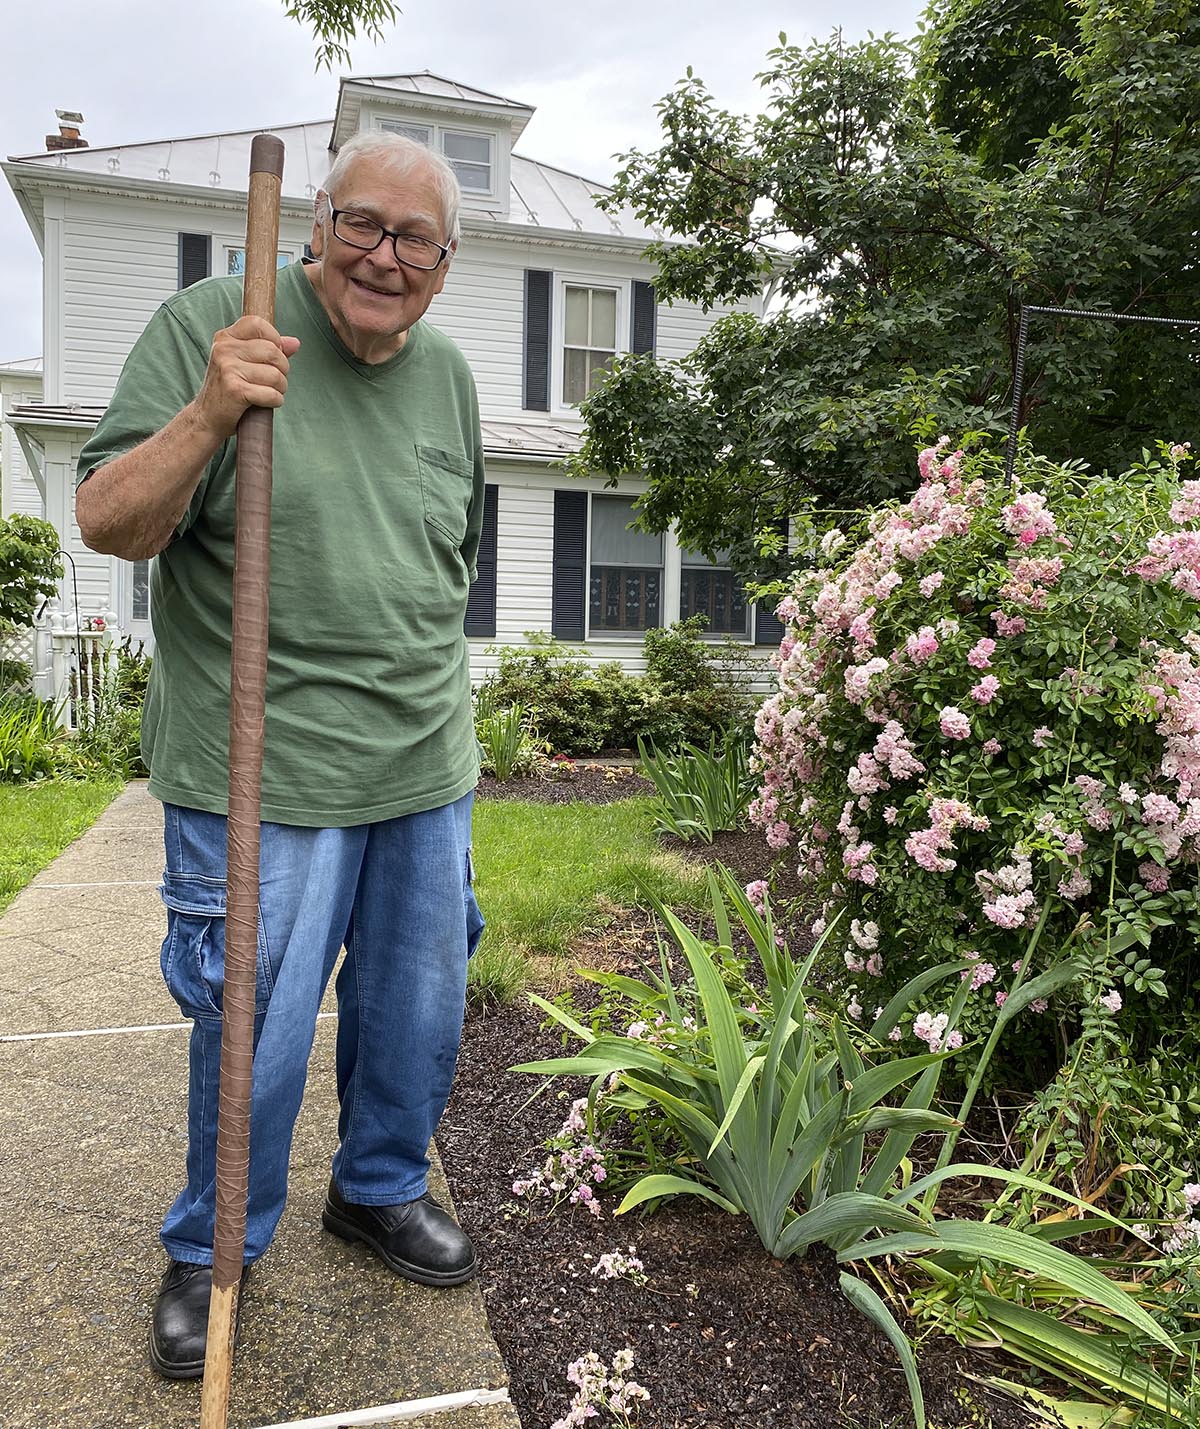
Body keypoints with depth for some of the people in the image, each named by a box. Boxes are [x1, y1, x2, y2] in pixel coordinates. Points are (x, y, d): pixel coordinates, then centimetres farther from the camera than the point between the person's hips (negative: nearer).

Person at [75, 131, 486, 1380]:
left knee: (417, 1010, 17)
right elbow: (108, 526, -11)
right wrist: (207, 416, -27)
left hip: (425, 771, 6)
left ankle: (379, 1188, 43)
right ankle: (211, 1250, 34)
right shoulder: (209, 324, -6)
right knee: (254, 1030, 6)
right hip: (262, 774, -5)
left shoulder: (447, 374, 10)